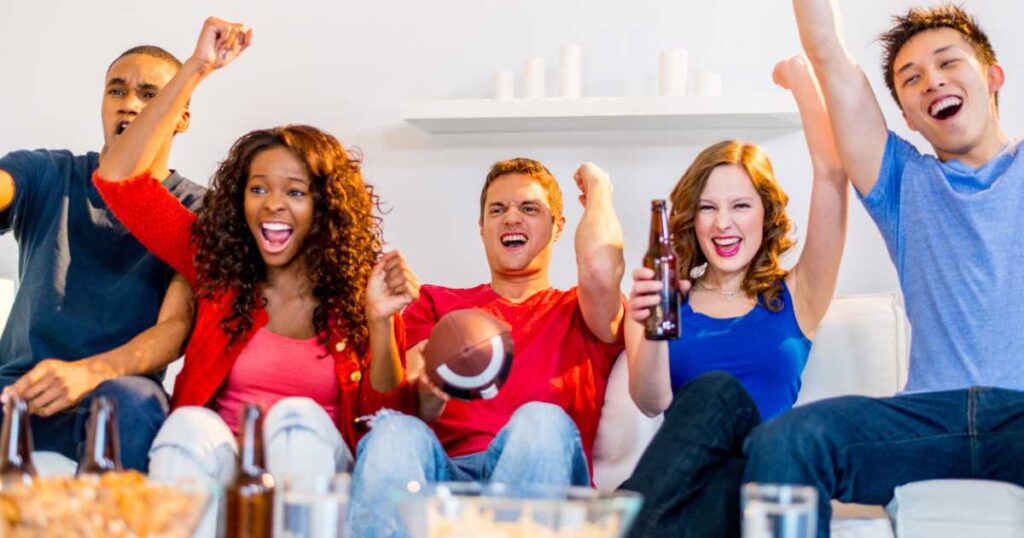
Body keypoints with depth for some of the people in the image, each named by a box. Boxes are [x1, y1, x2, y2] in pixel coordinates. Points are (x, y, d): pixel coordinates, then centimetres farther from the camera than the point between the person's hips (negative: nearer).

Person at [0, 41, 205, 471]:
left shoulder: (196, 210, 5)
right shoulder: (45, 176, 11)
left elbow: (177, 326, -8)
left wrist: (87, 372, -27)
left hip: (116, 394, -1)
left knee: (132, 400, -36)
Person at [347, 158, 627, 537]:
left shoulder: (577, 312, 24)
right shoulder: (436, 303, 27)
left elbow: (600, 268, -3)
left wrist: (598, 186, 17)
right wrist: (427, 393, -16)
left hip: (537, 482, -1)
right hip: (447, 469, 1)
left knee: (542, 420, -34)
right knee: (395, 430, -32)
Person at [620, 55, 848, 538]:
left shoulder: (794, 298, 19)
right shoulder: (669, 302, 20)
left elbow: (832, 175, 8)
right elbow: (652, 402, -1)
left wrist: (800, 78, 14)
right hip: (682, 476, 0)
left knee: (715, 391, -33)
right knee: (715, 389, -33)